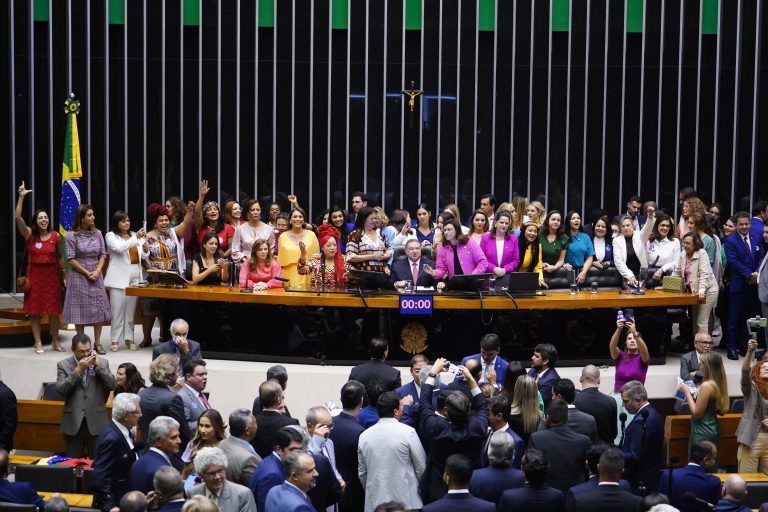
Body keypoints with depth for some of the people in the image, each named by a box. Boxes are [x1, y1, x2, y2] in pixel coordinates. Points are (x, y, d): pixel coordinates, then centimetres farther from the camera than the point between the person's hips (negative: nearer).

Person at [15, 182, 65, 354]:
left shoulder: (55, 236, 1)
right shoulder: (29, 234, -3)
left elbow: (59, 257, 9)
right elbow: (18, 218, -16)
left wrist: (65, 275, 8)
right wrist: (21, 197, -22)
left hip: (52, 275, 1)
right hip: (34, 275, -1)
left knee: (54, 310, 4)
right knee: (35, 310, 1)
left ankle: (55, 341, 17)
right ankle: (38, 343, 8)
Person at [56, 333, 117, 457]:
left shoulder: (102, 362, 5)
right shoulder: (63, 365, 1)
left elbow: (113, 385, -5)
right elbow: (60, 389, -11)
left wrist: (98, 365, -11)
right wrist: (78, 370, -15)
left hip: (96, 422, 1)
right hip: (73, 422, 0)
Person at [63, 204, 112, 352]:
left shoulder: (97, 233, 6)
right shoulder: (71, 235, -6)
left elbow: (103, 255, 7)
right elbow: (71, 259, -8)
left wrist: (97, 271, -8)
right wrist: (86, 273, -11)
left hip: (96, 276, 4)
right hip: (78, 276, -4)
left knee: (99, 309, 2)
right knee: (80, 311, 0)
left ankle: (97, 343, 11)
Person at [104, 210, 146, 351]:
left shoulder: (135, 235, 15)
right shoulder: (111, 236, 1)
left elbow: (143, 255, 15)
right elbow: (119, 248, -18)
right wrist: (136, 238, -22)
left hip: (134, 278, 5)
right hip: (119, 278, -4)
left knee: (131, 310, 6)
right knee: (117, 310, -5)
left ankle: (129, 339, 11)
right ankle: (115, 341, 0)